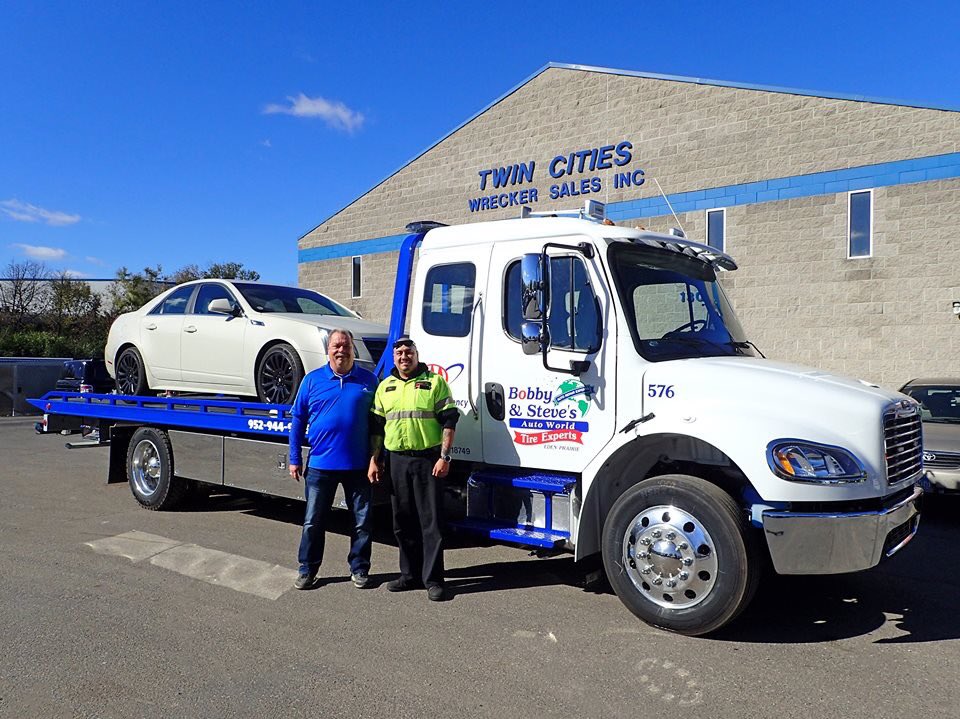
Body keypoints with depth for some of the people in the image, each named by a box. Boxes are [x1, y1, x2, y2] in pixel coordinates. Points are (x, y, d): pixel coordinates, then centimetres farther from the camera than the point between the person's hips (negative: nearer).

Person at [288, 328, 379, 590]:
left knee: (362, 521, 9)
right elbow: (298, 419, 5)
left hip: (359, 465, 0)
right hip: (320, 464, 0)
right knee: (313, 521, 9)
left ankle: (359, 569, 24)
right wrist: (294, 459, 2)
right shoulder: (313, 380, 3)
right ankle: (307, 570, 23)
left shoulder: (368, 380, 3)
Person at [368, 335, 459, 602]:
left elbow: (449, 420, -4)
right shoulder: (385, 387, 13)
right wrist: (374, 460, 10)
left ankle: (433, 579, 6)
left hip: (428, 459, -4)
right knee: (403, 522, 11)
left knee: (431, 521, -1)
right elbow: (376, 427, 16)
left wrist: (444, 456, -12)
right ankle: (410, 574, 23)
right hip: (397, 460, 5)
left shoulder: (435, 382, 0)